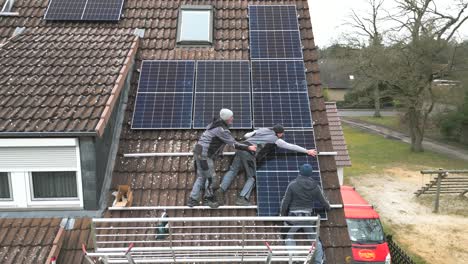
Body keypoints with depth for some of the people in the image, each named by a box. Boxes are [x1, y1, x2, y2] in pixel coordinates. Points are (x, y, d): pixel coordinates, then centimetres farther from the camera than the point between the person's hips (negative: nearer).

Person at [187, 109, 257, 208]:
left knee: (201, 177, 15)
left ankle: (193, 200, 18)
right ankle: (209, 198, 18)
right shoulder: (222, 130, -18)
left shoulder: (216, 124, 11)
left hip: (198, 152, 10)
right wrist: (248, 148, -10)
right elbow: (234, 144, -16)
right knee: (211, 177, 2)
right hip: (204, 154, -10)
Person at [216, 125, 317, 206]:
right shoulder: (276, 140, 9)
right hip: (250, 154, -6)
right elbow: (292, 147, 13)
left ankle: (221, 189, -9)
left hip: (241, 149, 6)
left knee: (232, 171, 9)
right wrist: (307, 151, 21)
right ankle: (242, 198, -14)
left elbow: (246, 135, 25)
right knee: (251, 178, 3)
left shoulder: (261, 130, 23)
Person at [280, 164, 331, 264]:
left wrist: (283, 214, 9)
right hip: (308, 216, 3)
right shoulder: (315, 186, 1)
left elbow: (285, 201, -5)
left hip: (294, 216, -2)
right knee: (315, 238, 16)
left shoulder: (293, 185, -7)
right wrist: (328, 207, 34)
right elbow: (323, 200, 12)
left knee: (289, 237, 13)